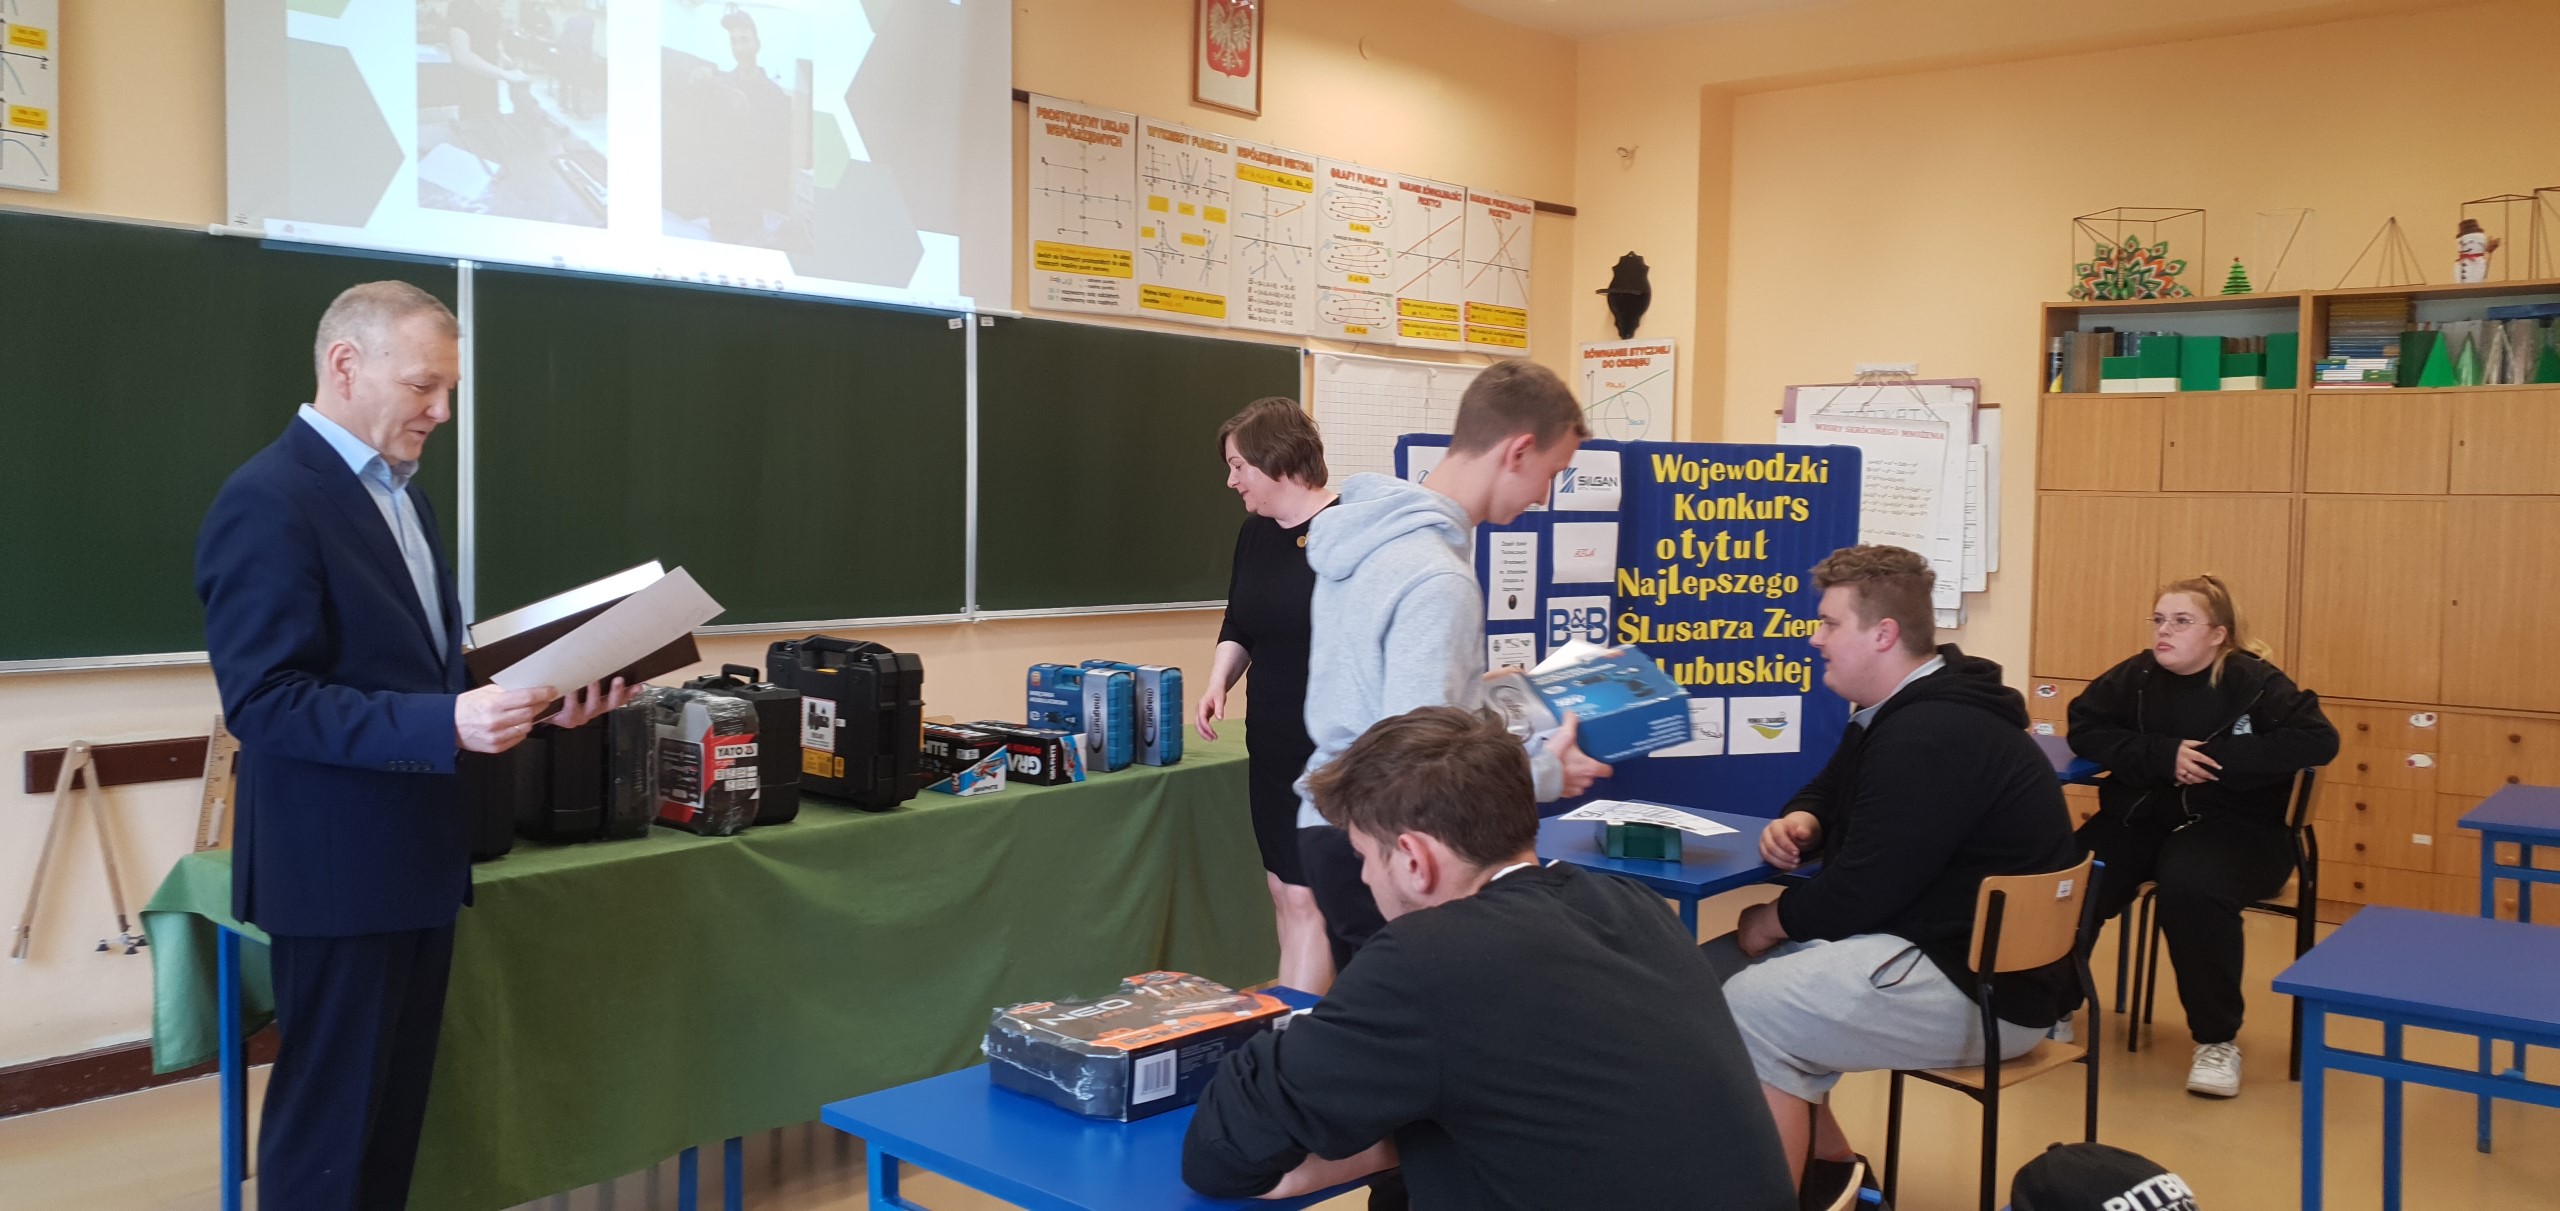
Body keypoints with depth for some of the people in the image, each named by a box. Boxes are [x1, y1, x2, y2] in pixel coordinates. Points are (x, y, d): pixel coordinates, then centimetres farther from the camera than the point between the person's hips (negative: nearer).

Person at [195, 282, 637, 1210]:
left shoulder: (400, 494, 14)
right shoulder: (268, 501, -16)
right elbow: (264, 701, -22)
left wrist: (535, 698, 1)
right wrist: (447, 725, -31)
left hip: (418, 856, 9)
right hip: (340, 870, -9)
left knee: (394, 1113, 17)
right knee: (328, 1124, 4)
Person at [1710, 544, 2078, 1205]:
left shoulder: (1933, 736, -23)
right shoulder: (1903, 712, 13)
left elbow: (1865, 890, -25)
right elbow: (1829, 795, 25)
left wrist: (1776, 920, -7)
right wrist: (1799, 823, 1)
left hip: (1983, 983, -11)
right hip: (1932, 939, 12)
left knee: (1747, 1011, -24)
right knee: (1716, 967, 7)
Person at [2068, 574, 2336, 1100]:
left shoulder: (2251, 681, -9)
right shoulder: (2136, 676, 1)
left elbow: (2319, 740, -17)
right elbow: (2084, 728, -2)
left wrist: (2219, 758, -21)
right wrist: (2161, 755, -18)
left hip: (2233, 826, -3)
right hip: (2140, 816, 3)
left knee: (2188, 886, -36)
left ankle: (2218, 1040, -13)